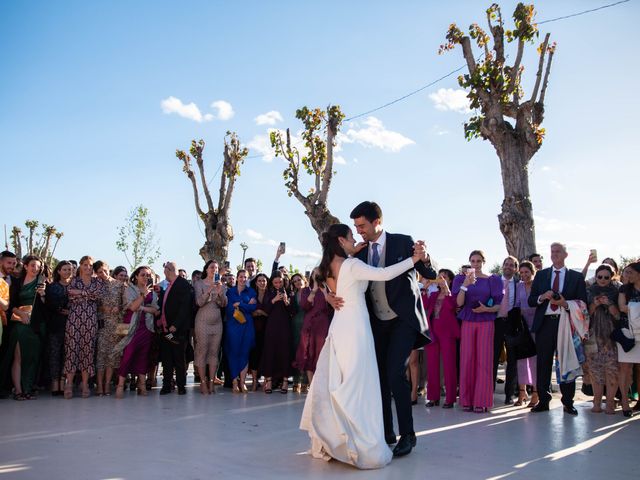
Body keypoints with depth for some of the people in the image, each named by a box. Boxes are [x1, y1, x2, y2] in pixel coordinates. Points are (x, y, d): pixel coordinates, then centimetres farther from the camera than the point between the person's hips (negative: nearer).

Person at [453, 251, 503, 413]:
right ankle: (467, 400, 6)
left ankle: (481, 401, 2)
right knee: (467, 360, 0)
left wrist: (486, 309, -15)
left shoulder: (492, 280, 6)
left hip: (486, 323, -1)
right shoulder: (461, 279, 7)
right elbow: (459, 303, -4)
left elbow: (498, 305, 5)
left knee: (484, 361, -3)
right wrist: (465, 284, -17)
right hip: (467, 323, 1)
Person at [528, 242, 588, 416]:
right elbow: (531, 301, 9)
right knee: (543, 364, 3)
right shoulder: (541, 275, 13)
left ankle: (568, 402, 12)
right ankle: (543, 401, 12)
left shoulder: (577, 277, 8)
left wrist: (565, 303, -15)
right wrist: (542, 297, -11)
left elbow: (583, 302, 2)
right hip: (545, 324, 2)